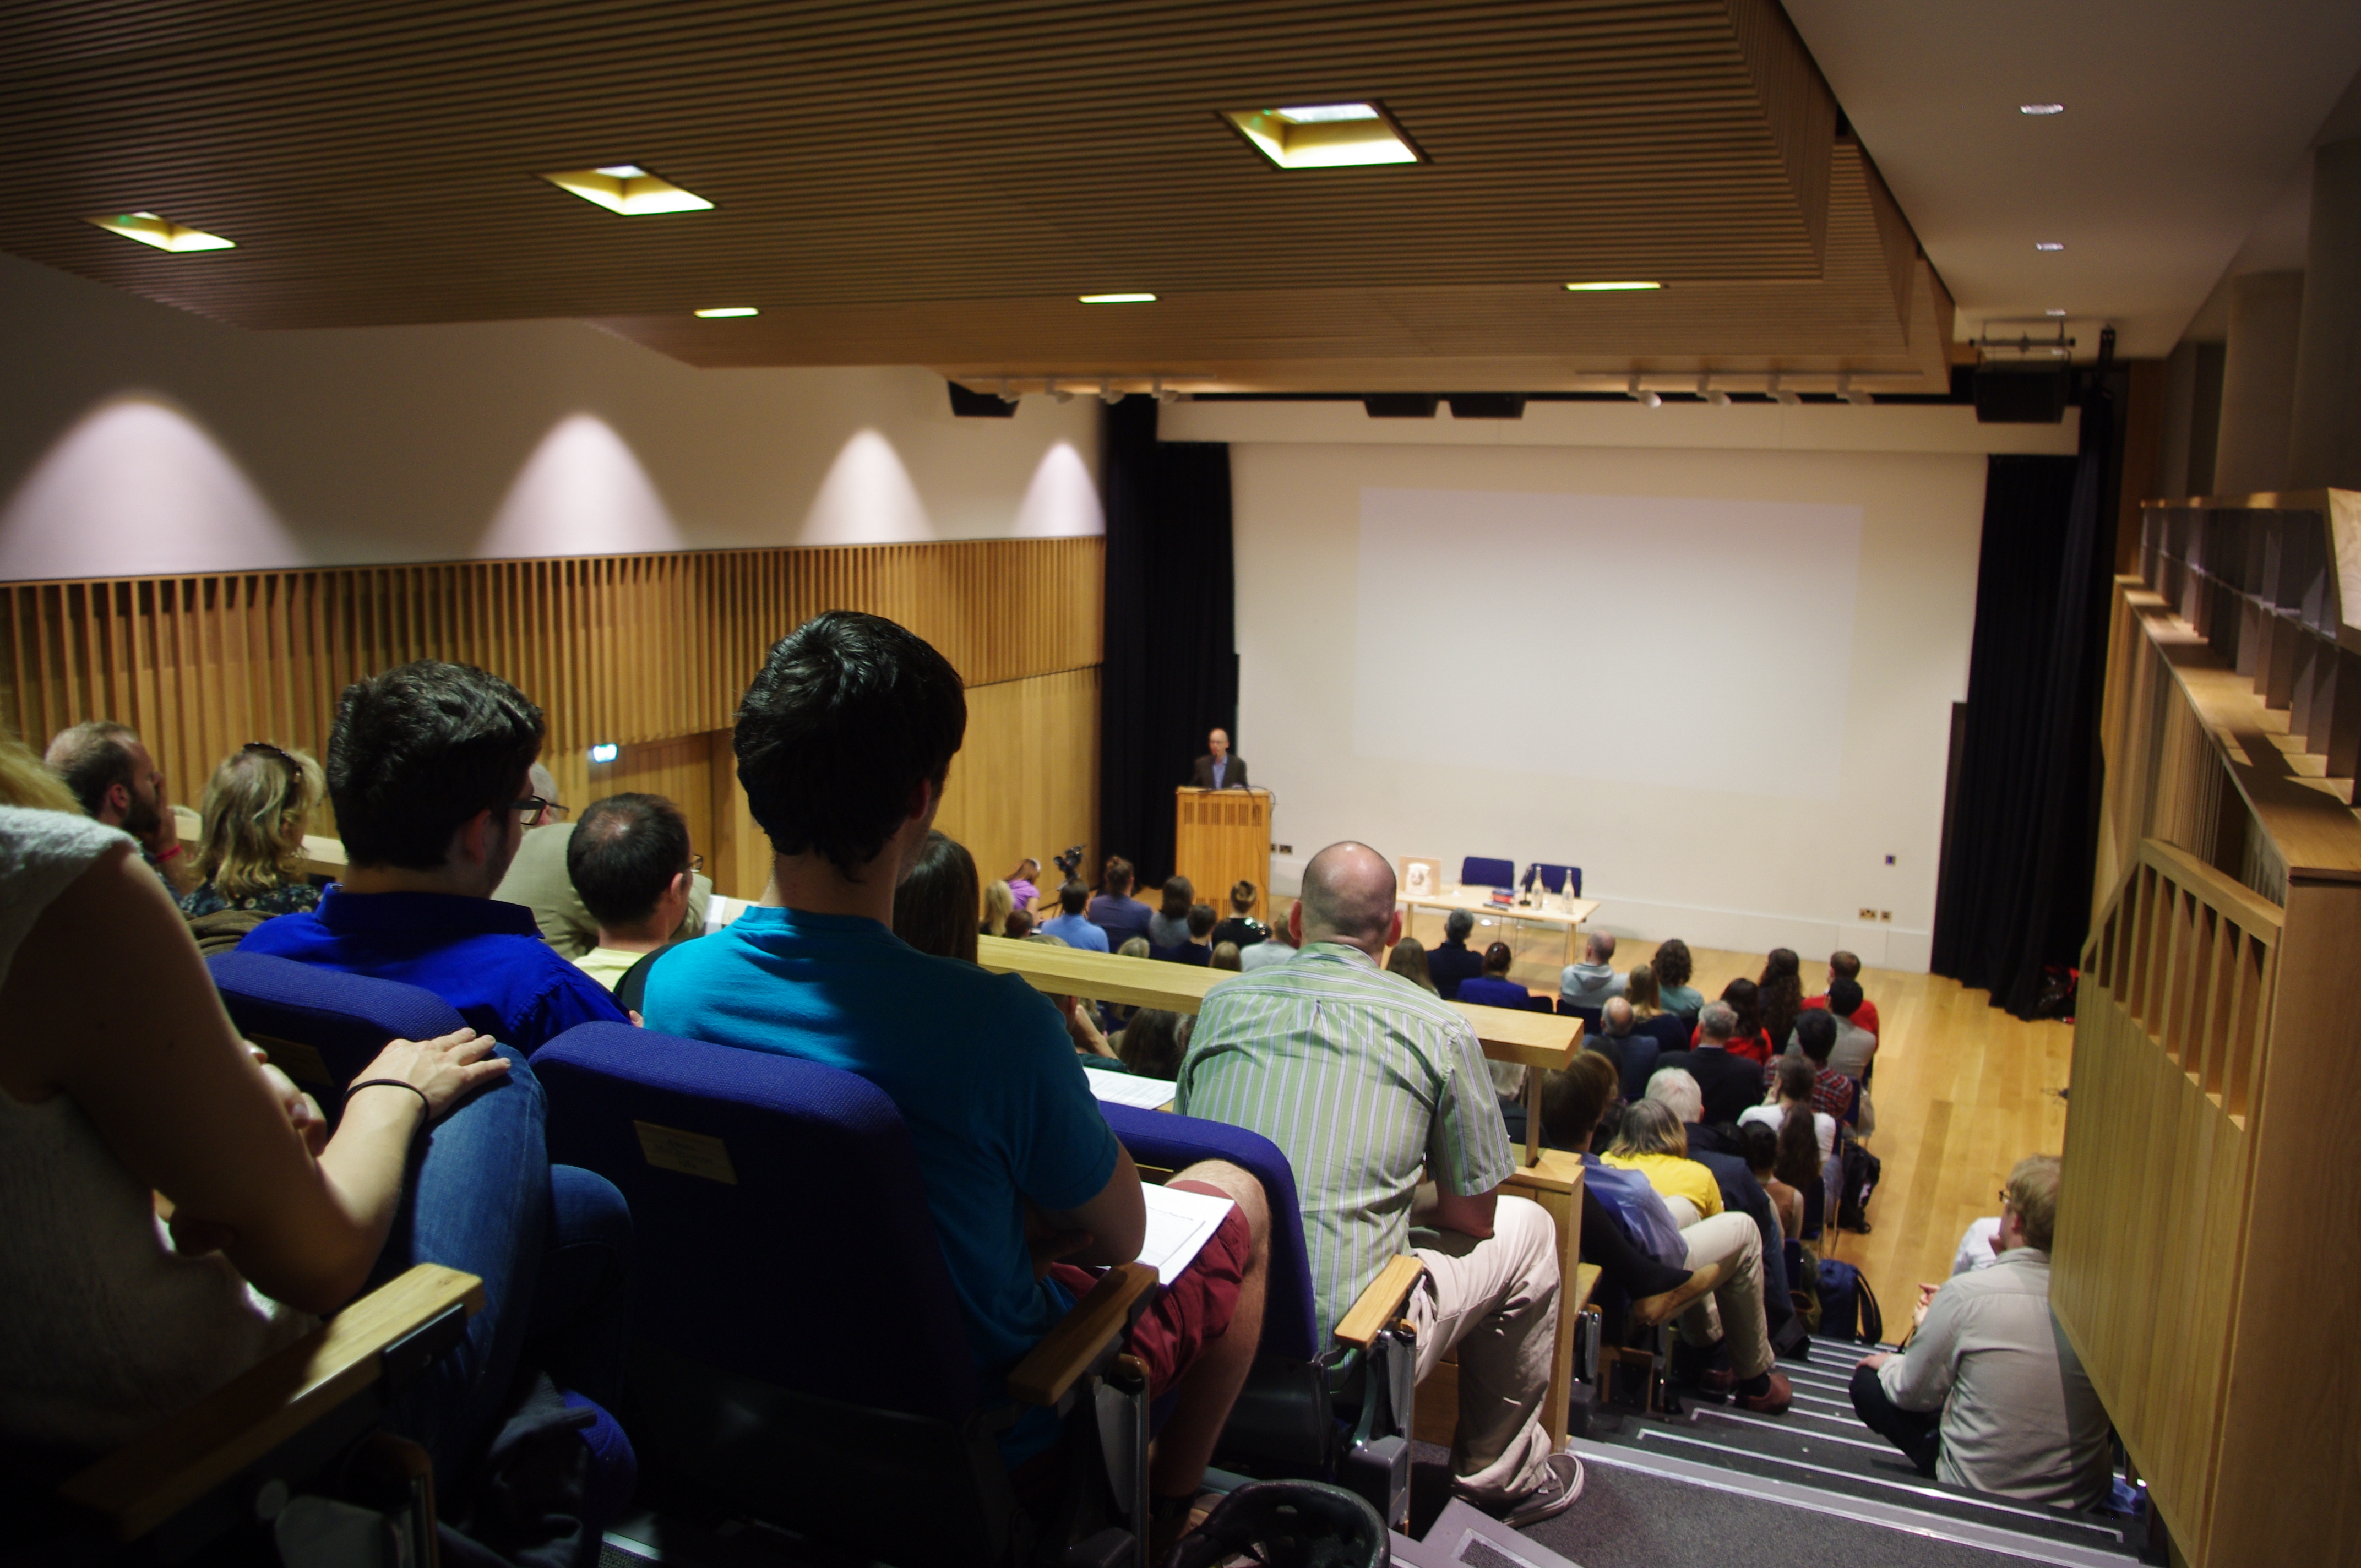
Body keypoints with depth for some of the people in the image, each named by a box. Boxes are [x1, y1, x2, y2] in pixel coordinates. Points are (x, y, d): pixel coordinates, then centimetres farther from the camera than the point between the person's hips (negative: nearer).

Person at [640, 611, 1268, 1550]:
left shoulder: (673, 986, -16)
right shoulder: (994, 1021, -36)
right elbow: (1118, 1236, -17)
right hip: (984, 1428, -5)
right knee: (1235, 1195, 17)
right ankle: (1165, 1510, 35)